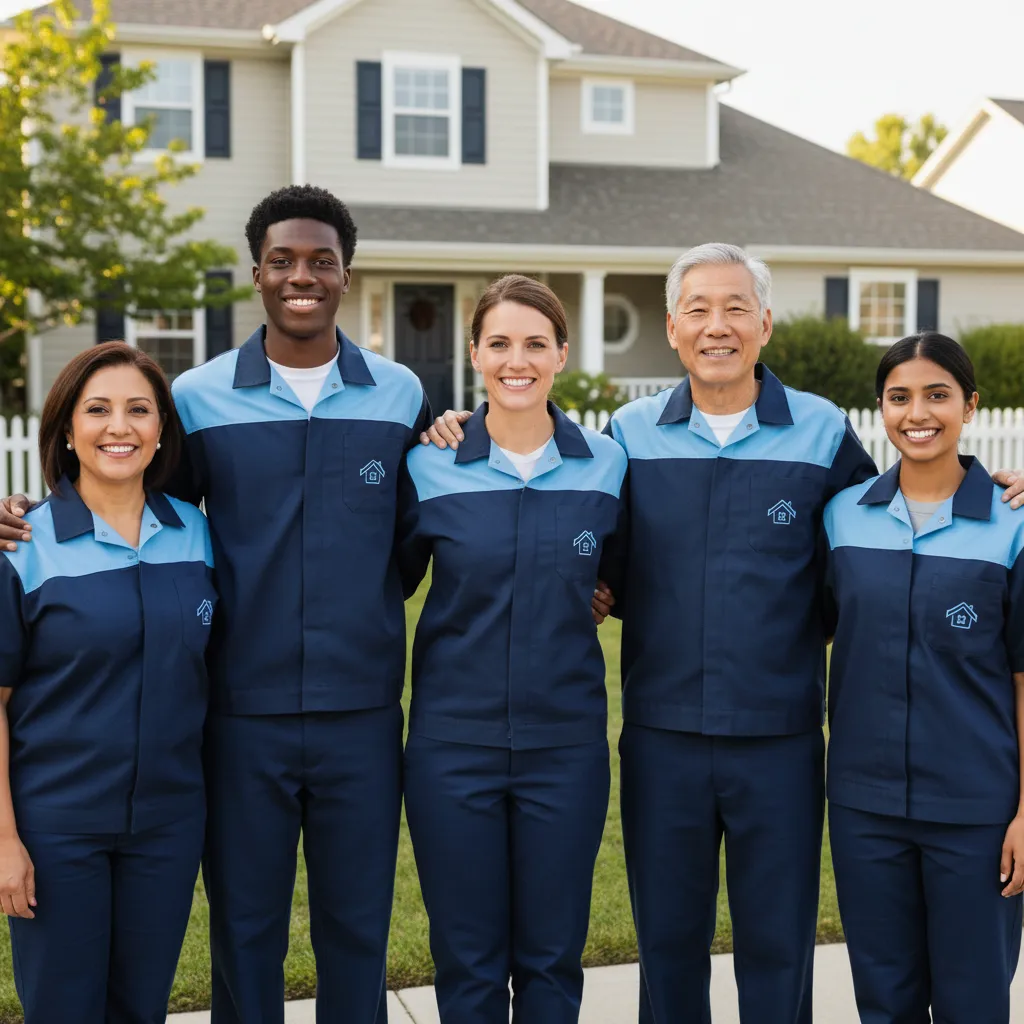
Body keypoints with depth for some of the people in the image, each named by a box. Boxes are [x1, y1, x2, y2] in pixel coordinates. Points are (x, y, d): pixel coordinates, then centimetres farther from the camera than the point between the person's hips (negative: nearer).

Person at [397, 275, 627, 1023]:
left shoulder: (606, 464, -1)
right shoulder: (430, 466, -3)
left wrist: (585, 596, -1)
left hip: (566, 741, 1)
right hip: (453, 740, 0)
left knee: (552, 959, 11)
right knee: (468, 962, 9)